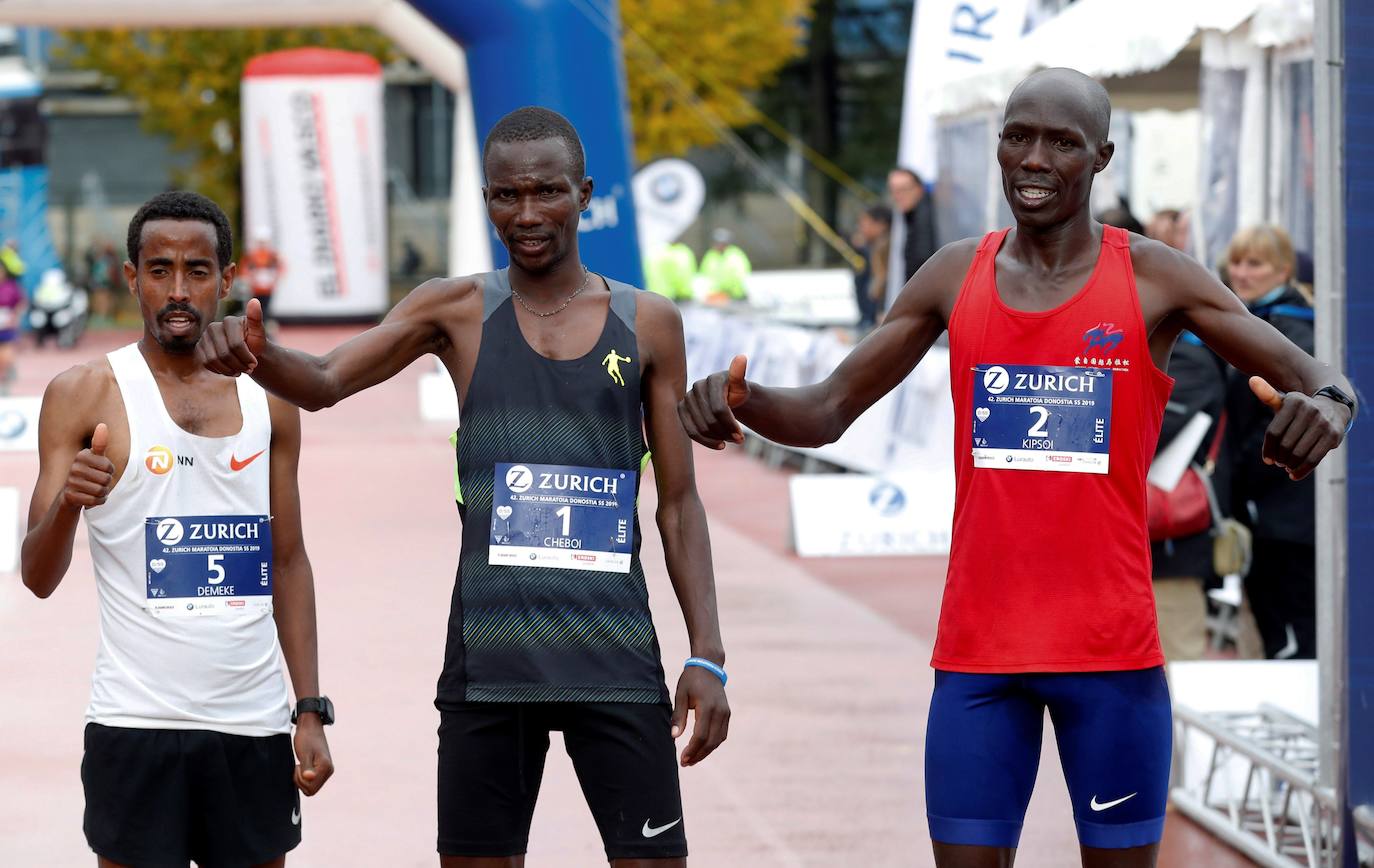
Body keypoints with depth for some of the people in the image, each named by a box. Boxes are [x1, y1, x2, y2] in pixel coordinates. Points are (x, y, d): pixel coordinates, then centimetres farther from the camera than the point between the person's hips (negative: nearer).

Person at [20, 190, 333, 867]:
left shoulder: (269, 400, 10)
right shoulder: (85, 394, -1)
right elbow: (38, 578, -3)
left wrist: (312, 712, 8)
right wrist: (66, 505, -24)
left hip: (254, 724, 3)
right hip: (136, 724, -3)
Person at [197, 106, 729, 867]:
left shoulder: (647, 324, 6)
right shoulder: (458, 311, 5)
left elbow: (679, 503, 8)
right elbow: (324, 383, -6)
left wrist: (707, 654, 0)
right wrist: (255, 355, -30)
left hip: (615, 659, 0)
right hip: (488, 659, 0)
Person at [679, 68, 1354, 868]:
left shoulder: (1156, 279, -2)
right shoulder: (955, 277, 7)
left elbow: (1319, 380, -5)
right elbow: (824, 414, 10)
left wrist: (1328, 404, -31)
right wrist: (741, 401, -13)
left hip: (1112, 650, -2)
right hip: (977, 651, 2)